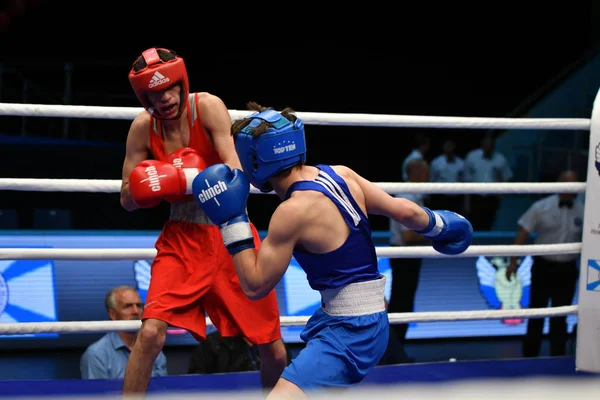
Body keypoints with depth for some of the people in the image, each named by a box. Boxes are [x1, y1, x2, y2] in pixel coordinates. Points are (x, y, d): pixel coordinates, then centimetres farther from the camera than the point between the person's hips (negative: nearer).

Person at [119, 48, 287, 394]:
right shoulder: (143, 127, -6)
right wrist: (153, 184, -19)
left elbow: (235, 175, -21)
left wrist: (186, 180, -35)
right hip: (182, 239, 1)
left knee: (274, 352, 5)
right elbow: (128, 199, 0)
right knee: (150, 333, -20)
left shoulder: (208, 107, -13)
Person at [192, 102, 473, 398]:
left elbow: (255, 286, -16)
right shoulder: (341, 175, -1)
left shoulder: (293, 211, -22)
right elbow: (404, 211, 6)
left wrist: (231, 221, -12)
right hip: (367, 318, 9)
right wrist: (439, 224, 26)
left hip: (351, 332, -9)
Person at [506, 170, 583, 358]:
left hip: (566, 271, 1)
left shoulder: (582, 212, 0)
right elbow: (523, 233, -4)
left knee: (559, 318, 8)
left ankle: (557, 358, 17)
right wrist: (513, 261, -9)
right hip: (543, 267, -1)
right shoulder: (541, 208, -5)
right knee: (536, 314, 9)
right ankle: (529, 355, 19)